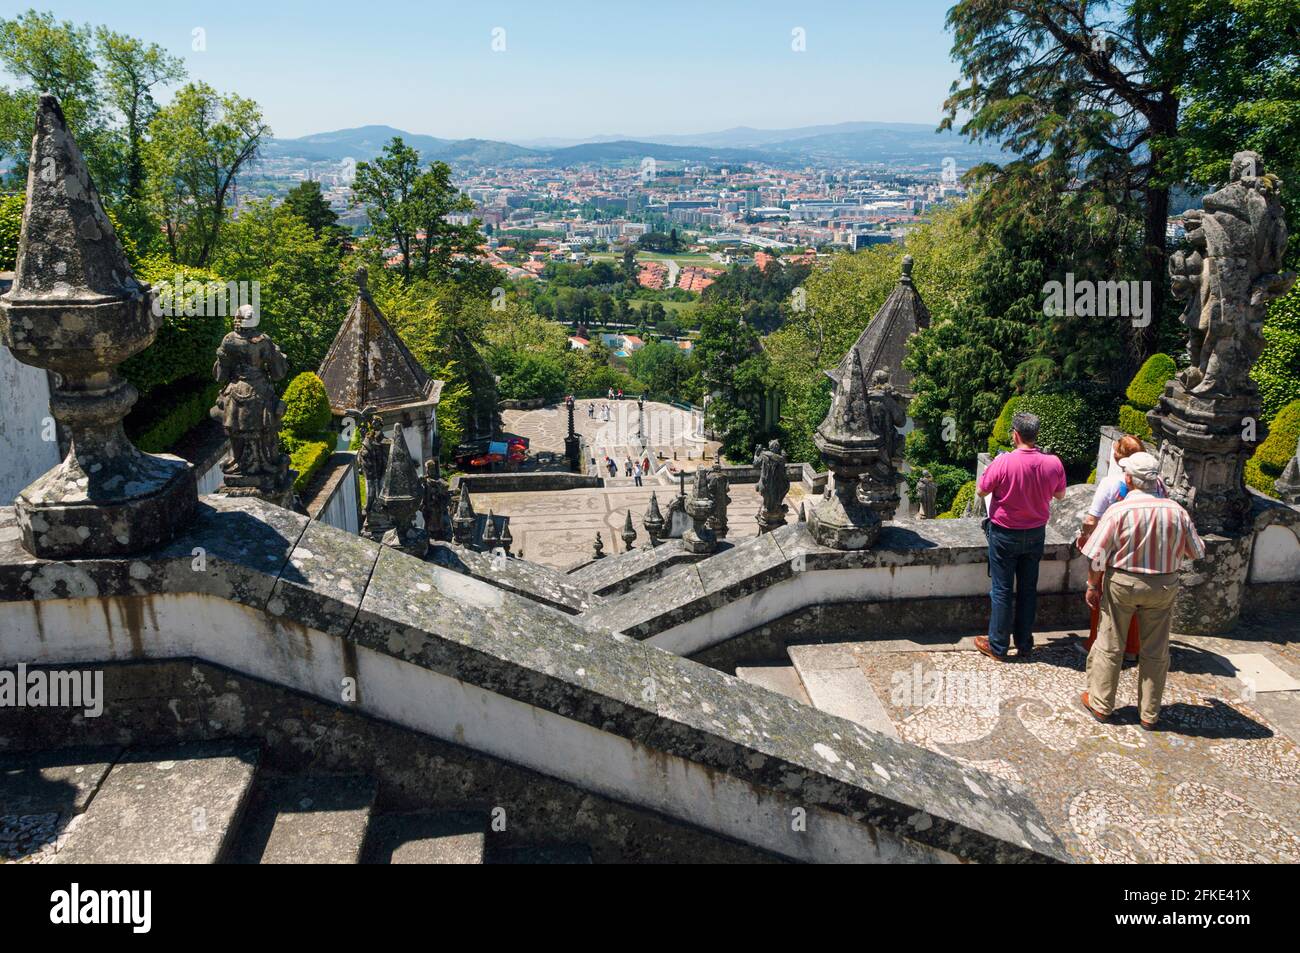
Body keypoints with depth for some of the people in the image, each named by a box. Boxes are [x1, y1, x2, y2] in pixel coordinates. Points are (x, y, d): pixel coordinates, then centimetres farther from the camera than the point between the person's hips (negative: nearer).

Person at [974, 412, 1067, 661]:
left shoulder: (1003, 462, -23)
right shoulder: (1053, 463, -11)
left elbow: (981, 491, -8)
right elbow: (1060, 495, 6)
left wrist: (991, 469, 6)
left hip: (1005, 535, -4)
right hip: (1036, 534, 4)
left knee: (1002, 590, 6)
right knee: (1028, 588, 15)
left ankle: (998, 646, 15)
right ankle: (1024, 644, 26)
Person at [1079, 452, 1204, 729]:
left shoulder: (1119, 510, -18)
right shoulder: (1176, 511, -8)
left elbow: (1096, 556, -16)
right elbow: (1196, 552, 5)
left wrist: (1093, 585, -2)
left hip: (1122, 583, -3)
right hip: (1163, 587, 3)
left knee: (1110, 646, 12)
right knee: (1155, 652, 14)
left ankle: (1100, 704, 23)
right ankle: (1150, 714, 24)